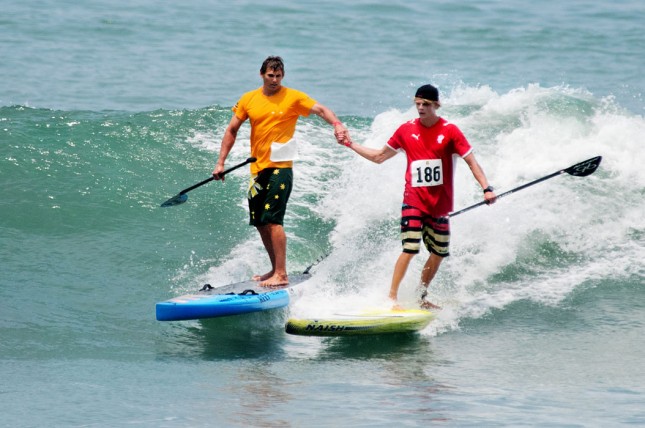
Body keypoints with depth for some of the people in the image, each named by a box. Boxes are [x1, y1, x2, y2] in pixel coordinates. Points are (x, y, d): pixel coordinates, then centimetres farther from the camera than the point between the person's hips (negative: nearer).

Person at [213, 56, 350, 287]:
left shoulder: (293, 97, -3)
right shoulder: (248, 99, 8)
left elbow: (321, 110, -13)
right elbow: (231, 131, 12)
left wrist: (337, 125, -34)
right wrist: (220, 162, 6)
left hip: (280, 167, -6)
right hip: (257, 169, 6)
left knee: (272, 220, -15)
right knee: (260, 223, 10)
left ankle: (281, 275, -14)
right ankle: (275, 269, 23)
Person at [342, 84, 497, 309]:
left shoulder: (449, 131, -5)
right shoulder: (406, 130, 1)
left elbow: (471, 162, -8)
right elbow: (379, 156, 13)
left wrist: (486, 188, -21)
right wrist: (350, 144, 11)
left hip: (440, 203, 2)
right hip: (414, 199, -2)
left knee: (439, 253, 9)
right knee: (410, 248, -15)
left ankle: (420, 297, 27)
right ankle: (391, 296, -12)